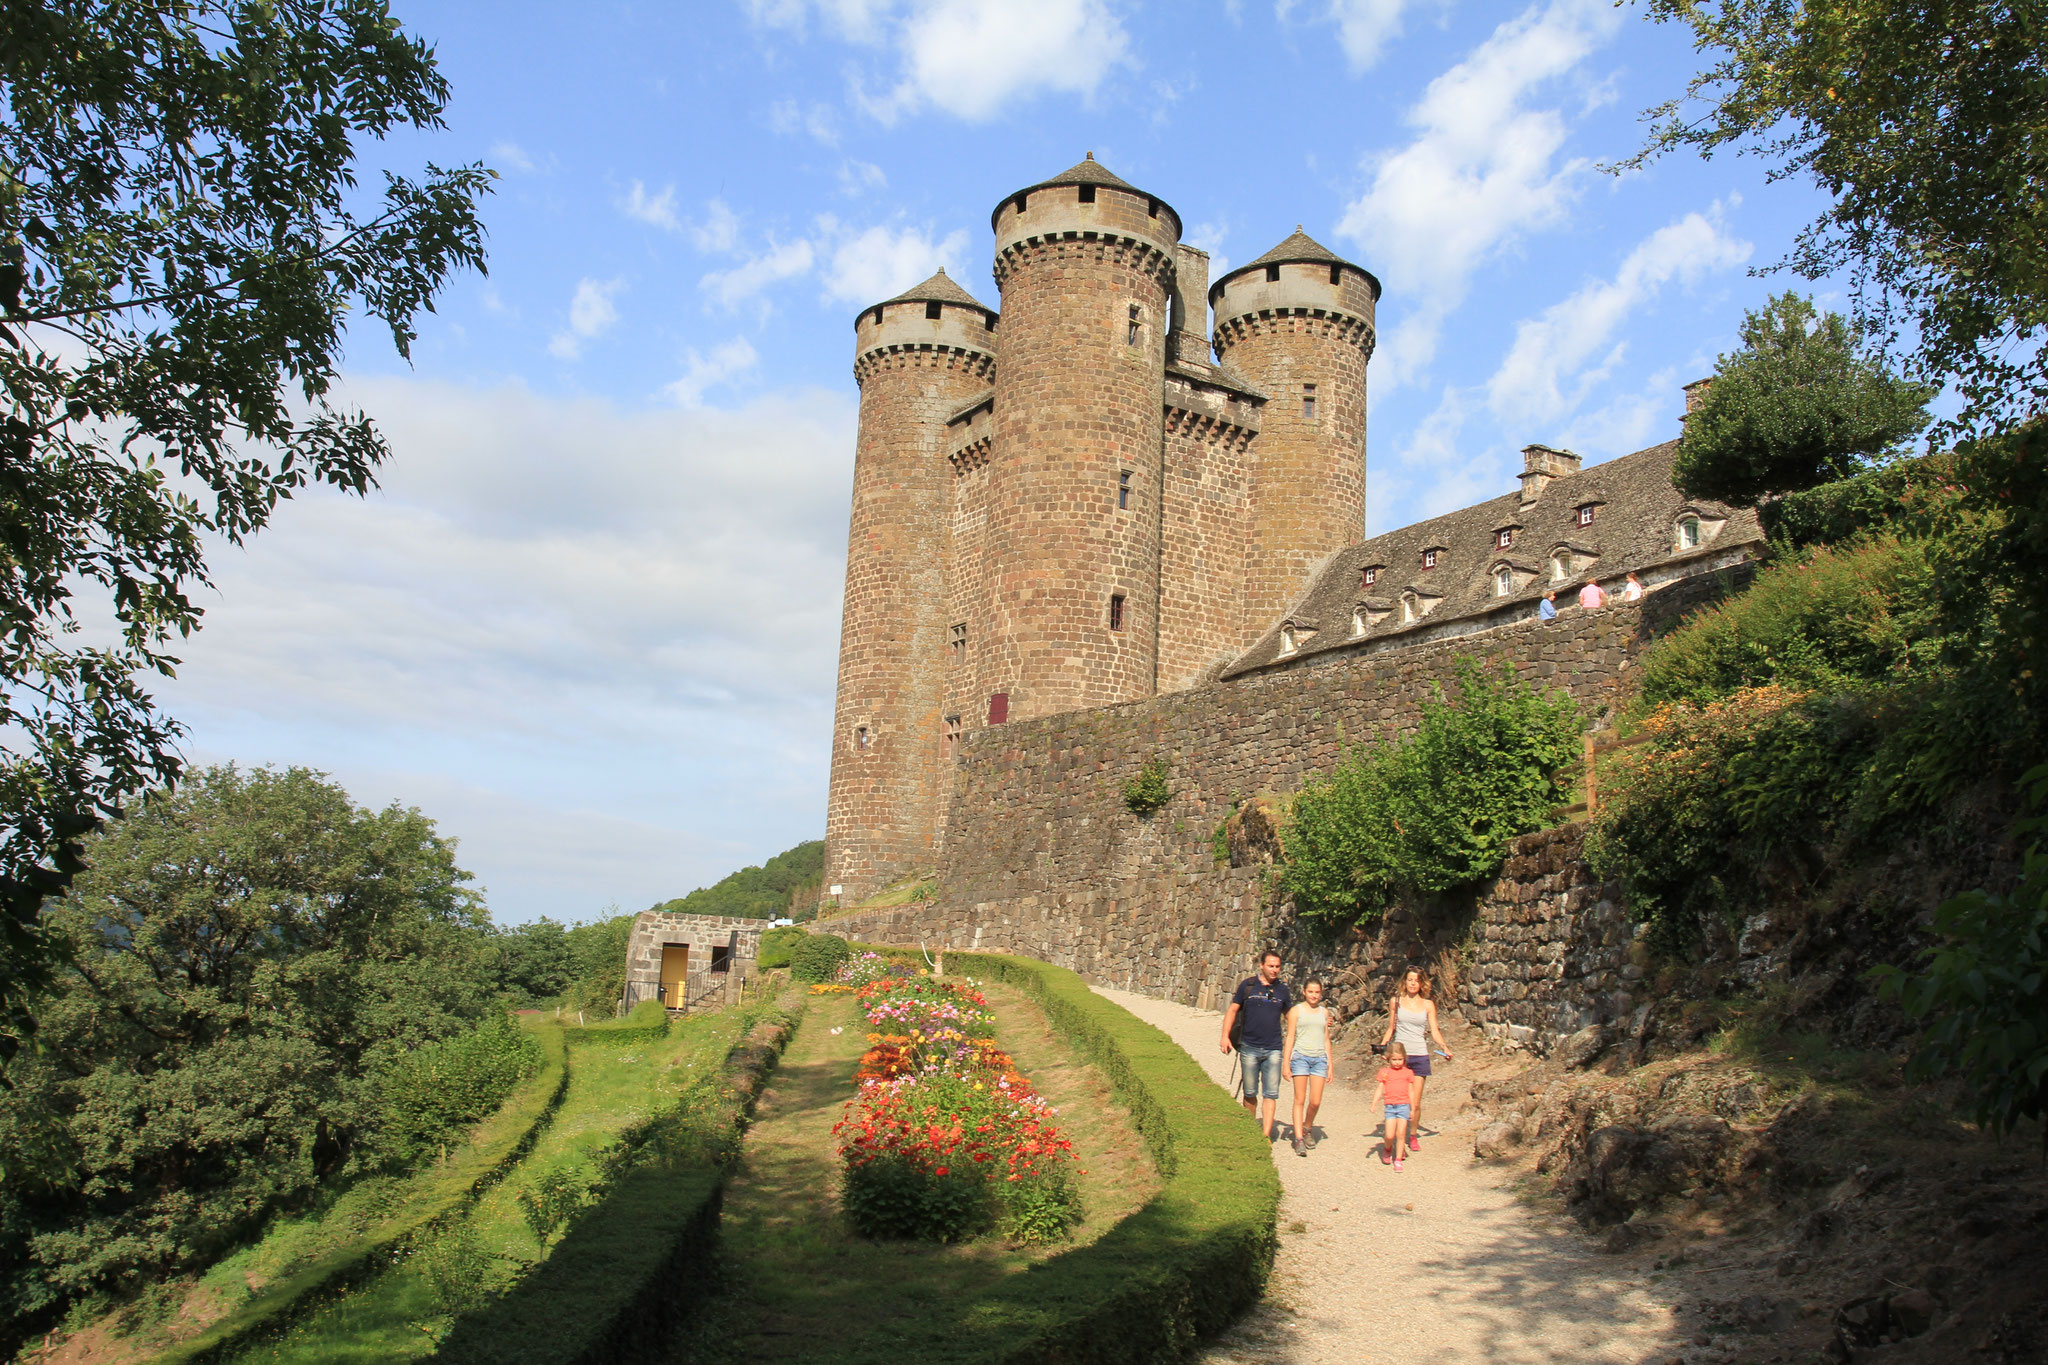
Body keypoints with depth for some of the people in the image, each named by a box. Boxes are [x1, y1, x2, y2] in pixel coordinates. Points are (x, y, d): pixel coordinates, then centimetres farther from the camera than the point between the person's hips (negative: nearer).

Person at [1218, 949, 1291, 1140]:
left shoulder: (1282, 989, 6)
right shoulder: (1247, 985, 0)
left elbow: (1290, 1016, 19)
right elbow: (1232, 1010, 3)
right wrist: (1225, 1036, -6)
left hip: (1273, 1049, 1)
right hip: (1249, 1048, -1)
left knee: (1271, 1094, -4)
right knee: (1250, 1093, 8)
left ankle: (1266, 1135, -3)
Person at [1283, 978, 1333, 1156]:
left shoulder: (1324, 1012, 13)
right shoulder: (1296, 1011, 3)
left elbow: (1326, 1039, 17)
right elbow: (1290, 1037, 2)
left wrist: (1330, 1065, 15)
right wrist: (1286, 1064, -2)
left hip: (1319, 1058, 3)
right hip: (1300, 1056, -3)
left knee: (1315, 1102, -1)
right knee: (1300, 1100, -4)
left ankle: (1308, 1128, 25)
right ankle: (1299, 1139, -2)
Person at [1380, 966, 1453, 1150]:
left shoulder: (1428, 1004, 7)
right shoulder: (1396, 1002, 6)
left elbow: (1434, 1031, 5)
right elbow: (1391, 1028, 12)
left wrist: (1444, 1047, -12)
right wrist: (1382, 1045, -4)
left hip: (1420, 1056, 1)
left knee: (1415, 1103, -1)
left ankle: (1413, 1136, 19)